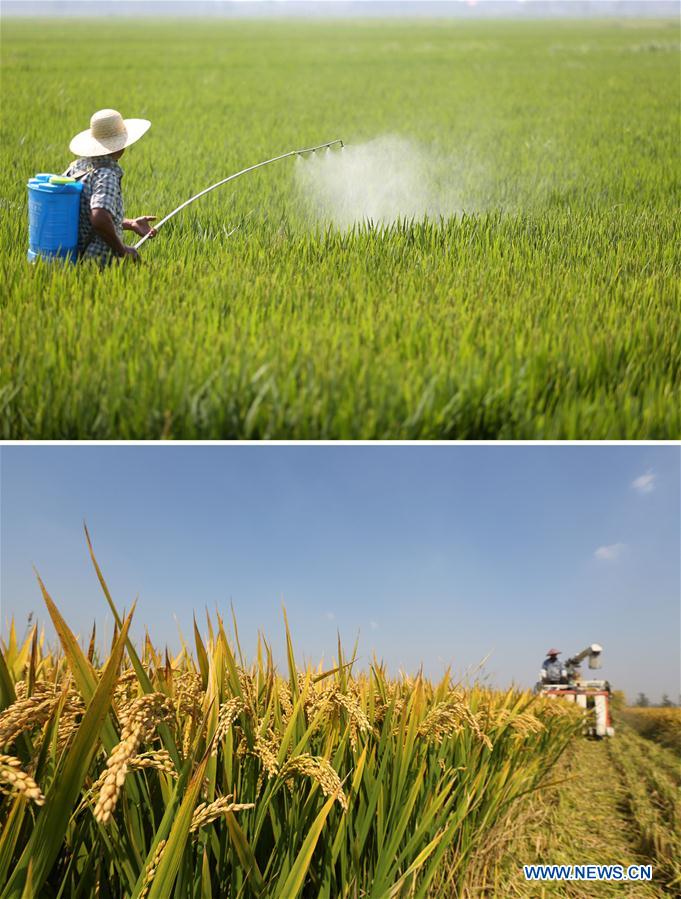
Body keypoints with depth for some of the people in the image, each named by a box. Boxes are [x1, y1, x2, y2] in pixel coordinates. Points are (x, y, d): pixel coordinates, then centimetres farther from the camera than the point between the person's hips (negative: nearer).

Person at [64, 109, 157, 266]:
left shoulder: (77, 166, 12)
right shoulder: (106, 175, -16)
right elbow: (100, 219, -32)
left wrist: (130, 224, 22)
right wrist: (122, 249, -16)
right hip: (98, 262, -9)